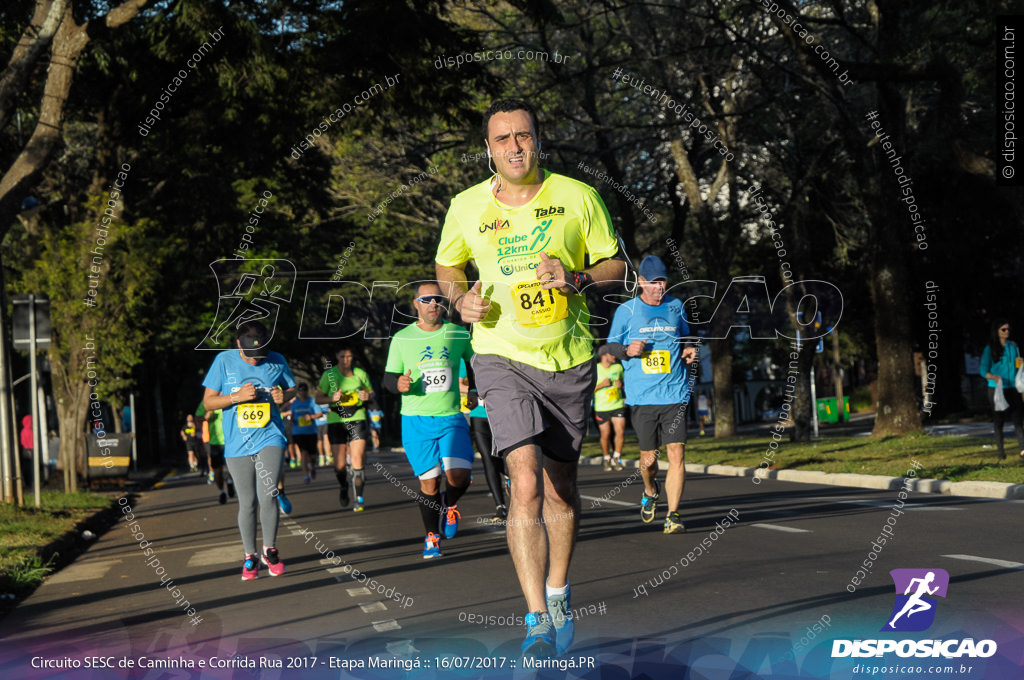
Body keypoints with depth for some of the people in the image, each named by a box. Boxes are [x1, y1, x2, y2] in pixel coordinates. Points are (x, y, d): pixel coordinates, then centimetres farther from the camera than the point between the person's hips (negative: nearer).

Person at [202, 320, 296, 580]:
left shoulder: (277, 361, 1)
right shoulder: (224, 361, -2)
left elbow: (292, 390, 17)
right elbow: (208, 402, 1)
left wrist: (284, 397, -7)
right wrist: (237, 396, -16)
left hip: (270, 439, 0)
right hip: (237, 444, 0)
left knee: (267, 496, -14)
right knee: (247, 503, 4)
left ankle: (269, 550, 5)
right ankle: (250, 557, 19)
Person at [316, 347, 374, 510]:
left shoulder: (360, 374, 6)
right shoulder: (329, 375, 2)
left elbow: (371, 392, 19)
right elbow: (318, 399, 5)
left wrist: (367, 396, -5)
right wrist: (333, 398, -14)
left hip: (357, 419, 0)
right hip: (336, 421, 0)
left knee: (358, 459, -12)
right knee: (339, 465, 0)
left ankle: (359, 498, -5)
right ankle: (344, 488, 31)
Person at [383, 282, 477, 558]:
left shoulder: (459, 335, 5)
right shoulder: (401, 339, 2)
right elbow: (388, 378, 5)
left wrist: (475, 392, 10)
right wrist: (399, 384, -17)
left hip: (452, 418, 1)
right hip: (416, 421, -1)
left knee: (459, 476, -15)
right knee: (429, 481, -1)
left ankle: (449, 505, 20)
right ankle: (432, 535, 21)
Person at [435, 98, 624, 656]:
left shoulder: (577, 197, -2)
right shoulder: (466, 207, 0)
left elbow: (615, 264, 6)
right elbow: (446, 265, 17)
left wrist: (577, 277, -14)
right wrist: (461, 299, -4)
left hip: (569, 359, 2)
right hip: (502, 355, -1)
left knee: (561, 485, 12)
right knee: (526, 483, -17)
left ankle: (558, 596, 34)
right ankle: (538, 621, -15)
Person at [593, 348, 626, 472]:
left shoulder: (618, 367, 8)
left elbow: (624, 381, 24)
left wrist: (621, 384, 1)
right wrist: (601, 385, -15)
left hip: (618, 405, 3)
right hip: (601, 407, -3)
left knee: (620, 432, -9)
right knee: (605, 435, -1)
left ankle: (617, 457, 12)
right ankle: (606, 458, 22)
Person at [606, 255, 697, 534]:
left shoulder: (676, 307, 11)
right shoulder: (626, 311, 3)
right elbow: (612, 344, 8)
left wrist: (688, 352, 4)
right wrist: (628, 350, -13)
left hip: (675, 394, 1)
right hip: (641, 396, -1)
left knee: (677, 453, -10)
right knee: (648, 457, 4)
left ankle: (673, 516, -5)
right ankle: (650, 492, 38)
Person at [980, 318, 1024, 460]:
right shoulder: (990, 349, -1)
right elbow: (984, 370, -4)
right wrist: (994, 377, -23)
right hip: (997, 389, -2)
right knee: (999, 421, 4)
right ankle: (1000, 451, 12)